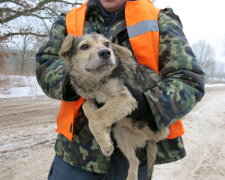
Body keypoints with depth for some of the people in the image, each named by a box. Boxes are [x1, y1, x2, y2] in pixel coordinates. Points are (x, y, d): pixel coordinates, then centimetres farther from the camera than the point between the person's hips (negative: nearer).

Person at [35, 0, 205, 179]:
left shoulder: (160, 22, -2)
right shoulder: (70, 22, 8)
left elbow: (189, 79, -9)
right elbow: (46, 64, -3)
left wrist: (148, 105, -28)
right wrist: (72, 80, -25)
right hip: (79, 143, 2)